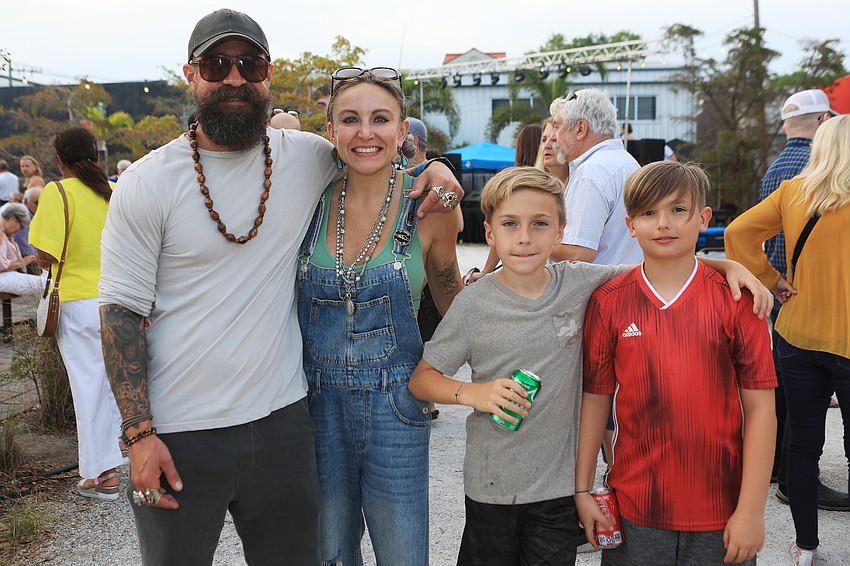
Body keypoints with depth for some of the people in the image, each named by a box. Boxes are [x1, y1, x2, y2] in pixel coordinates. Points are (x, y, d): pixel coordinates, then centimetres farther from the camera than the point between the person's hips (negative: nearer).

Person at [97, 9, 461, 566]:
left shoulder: (308, 158, 1)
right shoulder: (147, 183, -6)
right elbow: (122, 311, -5)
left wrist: (431, 167, -2)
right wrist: (139, 434, -11)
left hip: (282, 419, 3)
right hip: (180, 434, -2)